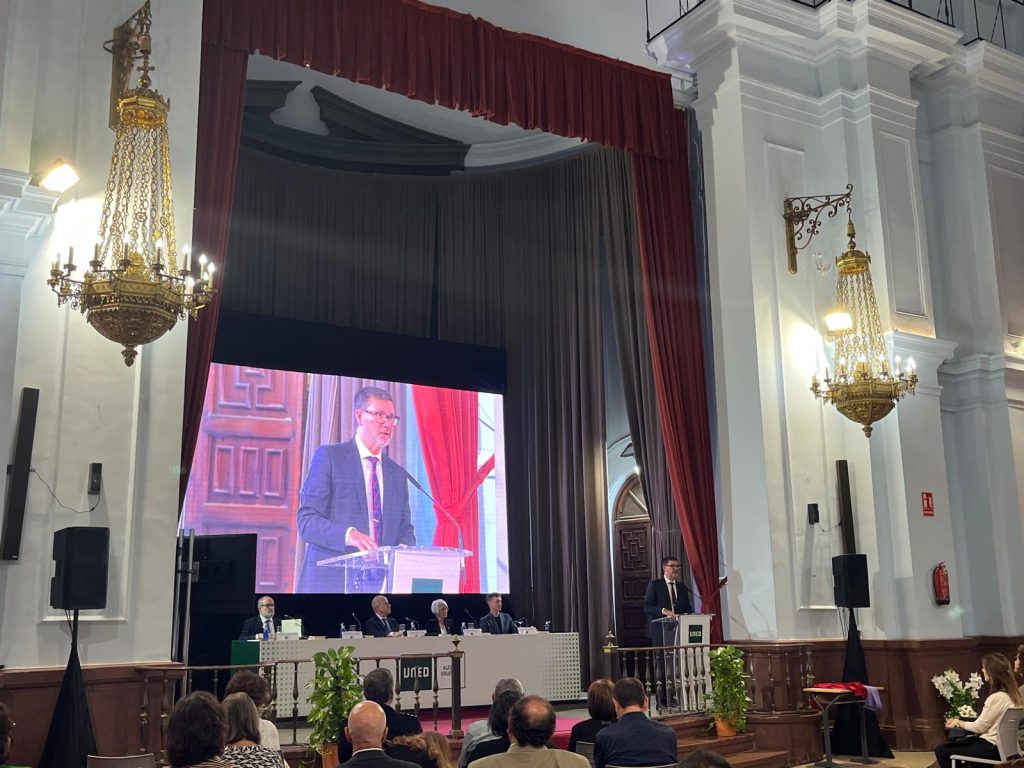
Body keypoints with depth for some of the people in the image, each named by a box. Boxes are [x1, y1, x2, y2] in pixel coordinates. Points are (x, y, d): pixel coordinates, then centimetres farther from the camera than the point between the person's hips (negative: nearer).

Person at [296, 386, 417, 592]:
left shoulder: (397, 474, 16)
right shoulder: (329, 456, 0)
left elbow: (405, 529, 16)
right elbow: (306, 520, -7)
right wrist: (347, 534, -23)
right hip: (331, 582, -4)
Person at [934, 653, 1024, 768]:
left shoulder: (997, 697, -23)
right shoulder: (1010, 693, 6)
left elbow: (979, 727, -14)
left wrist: (959, 722, 3)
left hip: (992, 748, -10)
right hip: (997, 744, 10)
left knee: (941, 751, -5)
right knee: (947, 746, 19)